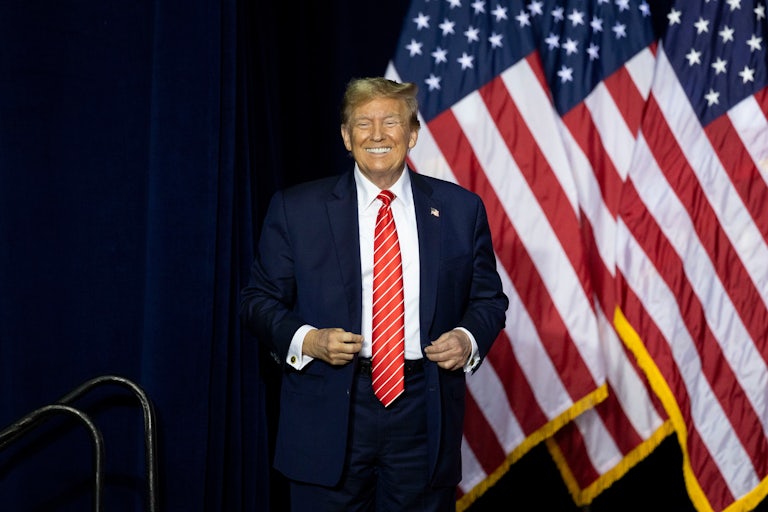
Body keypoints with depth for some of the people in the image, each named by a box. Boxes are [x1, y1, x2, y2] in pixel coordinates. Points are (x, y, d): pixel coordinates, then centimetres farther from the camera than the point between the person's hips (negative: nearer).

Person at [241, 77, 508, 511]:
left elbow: (488, 297, 13)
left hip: (423, 413, 1)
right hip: (329, 415, -1)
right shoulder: (295, 209, 3)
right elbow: (260, 299, 5)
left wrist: (469, 339, -8)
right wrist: (307, 340, -13)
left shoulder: (460, 209, 6)